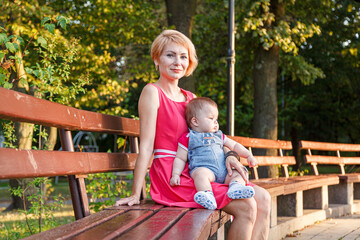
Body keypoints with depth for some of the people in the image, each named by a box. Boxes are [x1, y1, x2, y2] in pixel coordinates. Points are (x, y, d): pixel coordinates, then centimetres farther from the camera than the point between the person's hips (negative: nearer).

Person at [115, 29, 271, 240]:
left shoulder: (191, 98, 17)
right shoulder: (152, 92, -7)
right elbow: (146, 146, -12)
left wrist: (226, 157, -1)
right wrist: (136, 194, -15)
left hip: (195, 173, 8)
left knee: (263, 199, -3)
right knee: (246, 207, -18)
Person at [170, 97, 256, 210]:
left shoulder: (218, 135, 28)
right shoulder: (188, 138, 11)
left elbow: (234, 145, 32)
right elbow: (180, 158, 8)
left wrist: (249, 155, 18)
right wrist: (175, 174, -9)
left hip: (224, 173, 6)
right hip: (202, 168, -6)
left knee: (239, 173, -13)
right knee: (201, 173, -38)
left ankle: (235, 188, -40)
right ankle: (207, 195, -56)